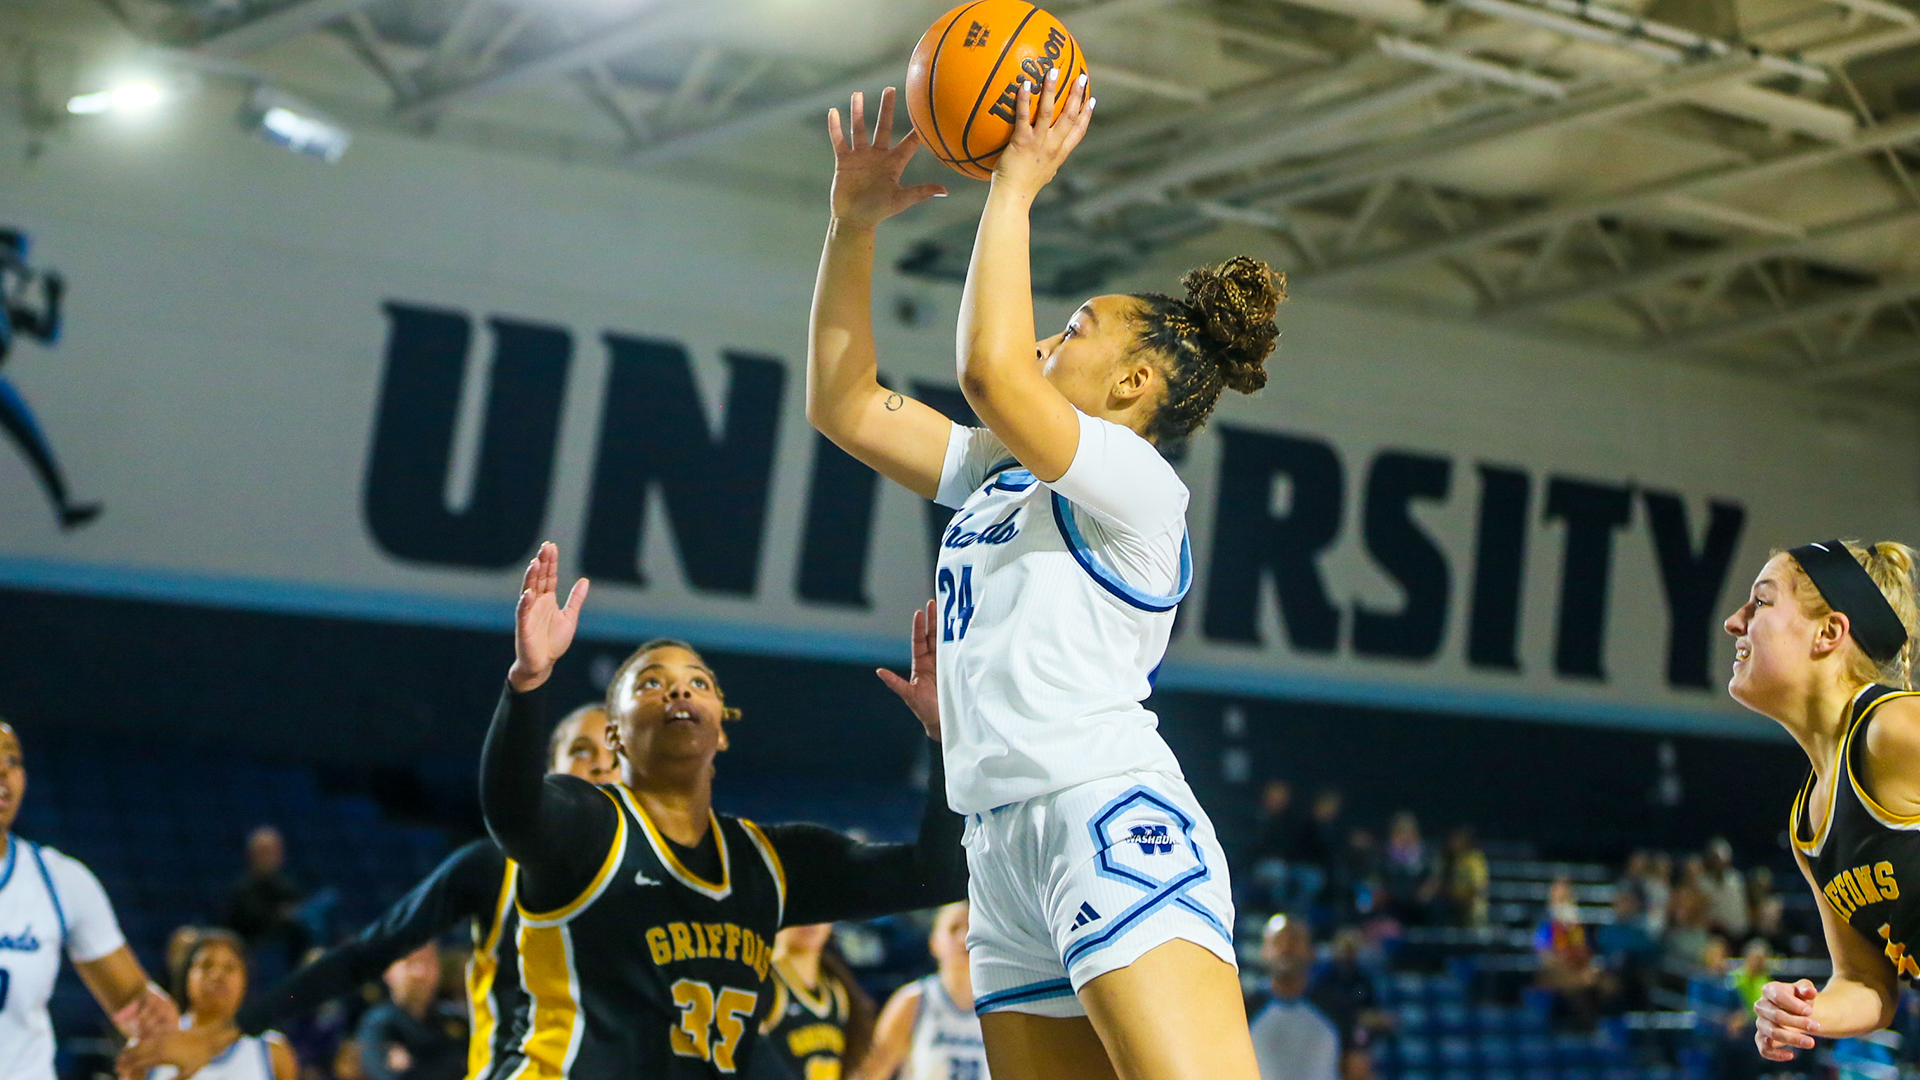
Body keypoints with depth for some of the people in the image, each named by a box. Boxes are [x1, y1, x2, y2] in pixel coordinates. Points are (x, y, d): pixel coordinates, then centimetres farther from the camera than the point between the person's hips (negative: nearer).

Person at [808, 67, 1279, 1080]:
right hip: (1004, 851, 8)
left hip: (1110, 818, -8)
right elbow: (843, 405, 24)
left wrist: (1015, 186, -6)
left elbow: (988, 366, -16)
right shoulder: (998, 473, 25)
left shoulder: (1138, 484, 0)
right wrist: (853, 224, 17)